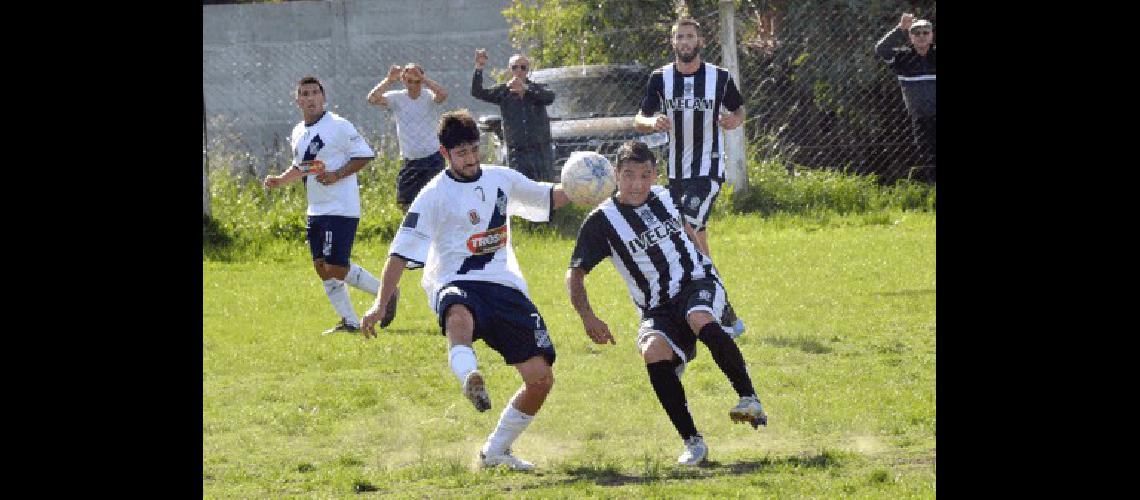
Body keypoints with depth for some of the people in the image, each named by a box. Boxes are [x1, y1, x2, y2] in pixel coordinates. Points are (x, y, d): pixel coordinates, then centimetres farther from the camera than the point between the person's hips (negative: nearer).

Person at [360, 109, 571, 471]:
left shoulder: (502, 180, 12)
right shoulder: (436, 195, -2)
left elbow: (549, 197, 28)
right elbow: (401, 252, -4)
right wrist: (381, 304, -11)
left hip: (506, 286, 5)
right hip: (457, 285, -5)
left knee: (541, 379, -3)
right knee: (459, 316, -45)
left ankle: (496, 450, 15)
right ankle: (470, 378, -73)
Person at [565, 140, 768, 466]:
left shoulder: (666, 198, 6)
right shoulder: (601, 221, -5)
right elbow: (575, 273, -3)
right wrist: (587, 317, -16)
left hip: (698, 283, 1)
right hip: (658, 309, -1)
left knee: (702, 321, -36)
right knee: (654, 352, -33)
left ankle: (750, 400, -27)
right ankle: (692, 442, -24)